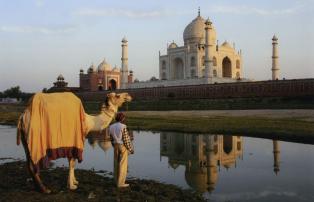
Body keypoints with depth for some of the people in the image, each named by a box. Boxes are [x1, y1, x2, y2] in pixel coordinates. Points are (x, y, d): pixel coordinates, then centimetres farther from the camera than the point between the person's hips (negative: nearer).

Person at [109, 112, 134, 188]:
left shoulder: (111, 127, 3)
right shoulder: (123, 127, -16)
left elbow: (112, 139, 9)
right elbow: (126, 139, -15)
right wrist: (130, 149, -6)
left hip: (116, 146, 7)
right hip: (123, 147, -7)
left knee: (116, 164, 12)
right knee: (123, 165, -1)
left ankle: (117, 181, 22)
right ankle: (120, 183, 2)